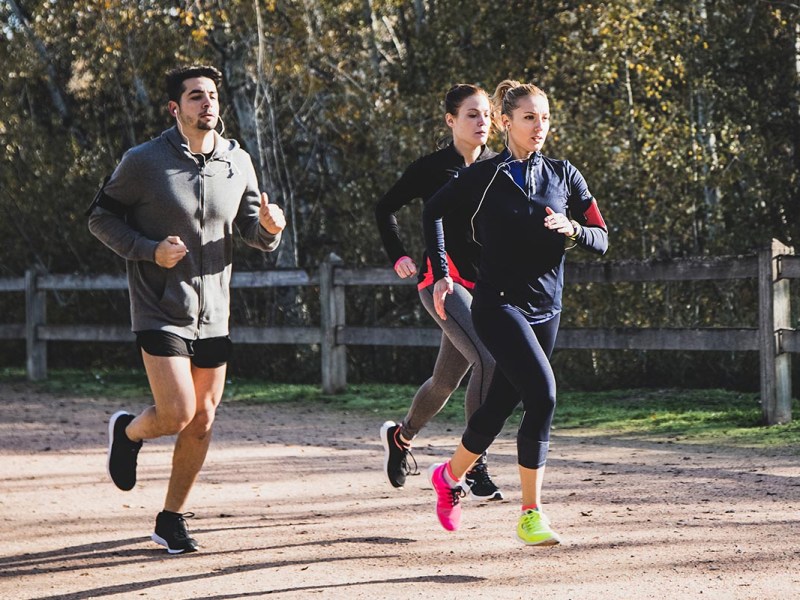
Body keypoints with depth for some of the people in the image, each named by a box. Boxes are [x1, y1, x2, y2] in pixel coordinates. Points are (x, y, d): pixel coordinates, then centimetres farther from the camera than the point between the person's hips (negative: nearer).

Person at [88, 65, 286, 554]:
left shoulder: (238, 162, 3)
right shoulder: (143, 162, -9)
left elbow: (250, 228, 11)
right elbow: (101, 218, 0)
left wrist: (268, 228, -13)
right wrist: (148, 251, -15)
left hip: (213, 314, 4)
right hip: (160, 311, -4)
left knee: (202, 421, 7)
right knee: (176, 415, -14)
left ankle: (172, 520, 23)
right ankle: (129, 431, 21)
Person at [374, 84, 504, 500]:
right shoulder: (432, 168, -2)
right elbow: (385, 209, 10)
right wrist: (397, 256, 1)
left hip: (487, 284, 5)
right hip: (442, 279, -5)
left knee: (447, 379, 13)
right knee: (488, 361, -25)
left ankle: (401, 436, 42)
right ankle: (474, 466, -18)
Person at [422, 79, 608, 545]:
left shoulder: (564, 175, 7)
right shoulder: (484, 176, -3)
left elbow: (601, 239, 6)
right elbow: (434, 213, 12)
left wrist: (572, 230, -15)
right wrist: (442, 275, 8)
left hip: (547, 309, 5)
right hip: (499, 303, -5)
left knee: (502, 404, 12)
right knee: (543, 394, -22)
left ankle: (451, 474, 40)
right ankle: (531, 515, -15)